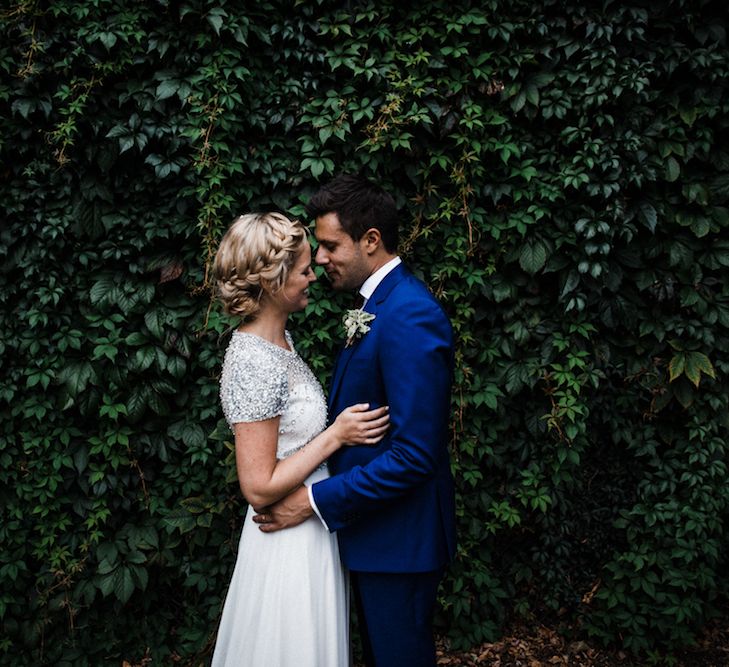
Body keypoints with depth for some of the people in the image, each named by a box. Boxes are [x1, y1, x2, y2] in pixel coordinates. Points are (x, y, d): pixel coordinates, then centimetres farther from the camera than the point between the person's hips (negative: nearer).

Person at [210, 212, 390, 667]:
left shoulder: (280, 337, 3)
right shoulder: (254, 364, -26)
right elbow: (259, 487, -24)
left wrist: (345, 424, 5)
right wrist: (336, 436, -20)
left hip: (313, 533, 9)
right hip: (289, 542, -9)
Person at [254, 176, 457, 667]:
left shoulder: (409, 318, -25)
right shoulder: (381, 304, 7)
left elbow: (415, 455, -27)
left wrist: (314, 500, -23)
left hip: (398, 538, -9)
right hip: (374, 527, 9)